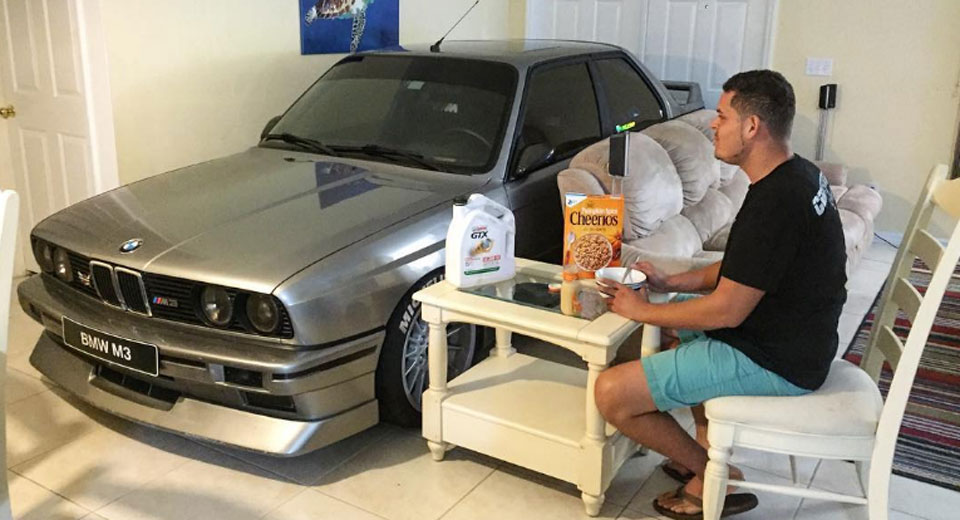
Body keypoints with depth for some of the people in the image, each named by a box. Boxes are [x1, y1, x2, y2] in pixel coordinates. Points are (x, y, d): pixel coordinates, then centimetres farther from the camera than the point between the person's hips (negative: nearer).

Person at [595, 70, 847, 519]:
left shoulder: (773, 202, -26)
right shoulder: (799, 175, 6)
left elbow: (727, 311, -24)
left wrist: (643, 311, -11)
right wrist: (670, 283, 5)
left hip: (774, 362, -11)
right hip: (791, 337, 11)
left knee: (611, 393, -15)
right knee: (677, 311, 32)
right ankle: (708, 442, 25)